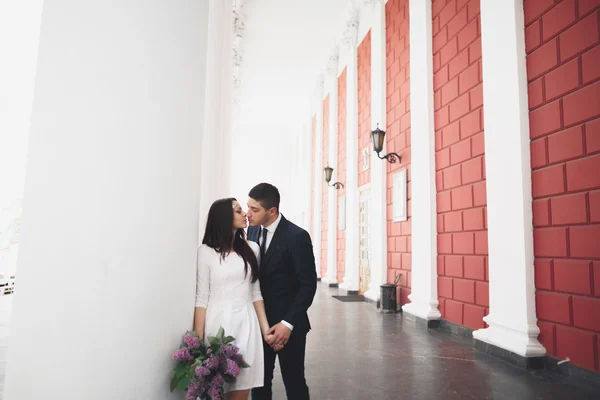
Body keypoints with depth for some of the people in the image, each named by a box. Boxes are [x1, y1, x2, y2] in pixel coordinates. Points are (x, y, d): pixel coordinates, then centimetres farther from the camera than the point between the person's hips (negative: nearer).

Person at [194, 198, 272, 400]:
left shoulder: (251, 249, 7)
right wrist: (198, 340, -7)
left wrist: (265, 328, 6)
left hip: (246, 324, 3)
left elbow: (256, 293, 10)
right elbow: (201, 298, -5)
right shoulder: (206, 251, -4)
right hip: (218, 323, -3)